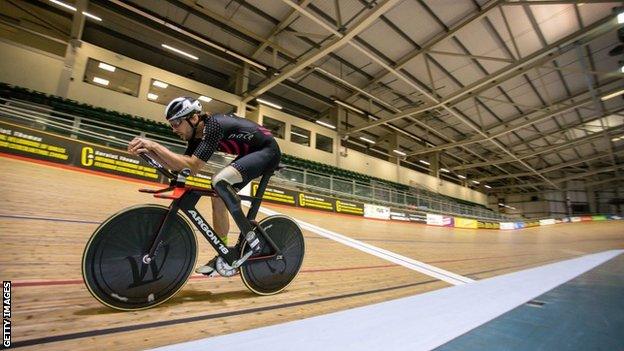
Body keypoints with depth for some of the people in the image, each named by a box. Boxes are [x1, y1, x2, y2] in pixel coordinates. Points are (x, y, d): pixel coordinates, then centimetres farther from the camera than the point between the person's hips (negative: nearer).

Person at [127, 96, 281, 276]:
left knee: (220, 180, -29)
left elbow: (191, 167, -32)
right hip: (250, 154, 9)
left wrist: (154, 145, -28)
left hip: (268, 151, -9)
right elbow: (178, 165, 2)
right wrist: (149, 149, -9)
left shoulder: (213, 126, -26)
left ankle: (250, 236, -17)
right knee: (218, 197, 2)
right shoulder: (197, 134, 1)